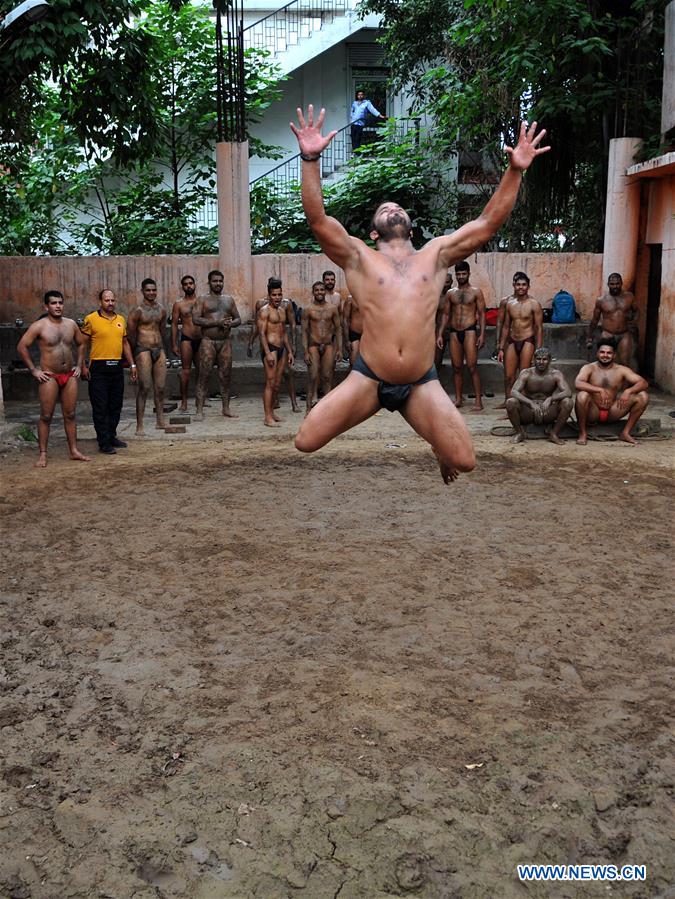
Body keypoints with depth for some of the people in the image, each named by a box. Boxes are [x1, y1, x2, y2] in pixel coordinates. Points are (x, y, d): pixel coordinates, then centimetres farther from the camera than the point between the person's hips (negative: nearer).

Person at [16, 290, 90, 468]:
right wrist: (33, 370, -10)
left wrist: (79, 365, 11)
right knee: (46, 417, -2)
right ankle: (42, 455, 2)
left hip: (70, 376, 4)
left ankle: (74, 451, 14)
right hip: (49, 377, -4)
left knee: (70, 415, 8)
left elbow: (81, 344, 21)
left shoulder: (71, 324, 7)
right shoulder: (39, 326, -7)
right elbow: (22, 347, -8)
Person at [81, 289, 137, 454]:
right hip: (99, 368, -5)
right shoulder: (91, 319, -4)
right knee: (100, 408, -2)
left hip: (117, 367, 5)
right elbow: (84, 344, -3)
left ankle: (111, 437, 24)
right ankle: (104, 443, 2)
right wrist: (83, 366, -10)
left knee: (116, 406, 11)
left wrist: (132, 364, 15)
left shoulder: (121, 319, 12)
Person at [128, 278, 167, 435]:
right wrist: (132, 356, -1)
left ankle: (160, 421, 19)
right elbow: (131, 335, -4)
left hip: (159, 350, 6)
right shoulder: (138, 311, -7)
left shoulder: (162, 310, 11)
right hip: (143, 350, -6)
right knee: (144, 388, -8)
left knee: (160, 387, 8)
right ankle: (139, 426, -5)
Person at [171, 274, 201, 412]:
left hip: (201, 339, 3)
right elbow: (174, 324, 4)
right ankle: (184, 402, -4)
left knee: (200, 370, 7)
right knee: (186, 370, -6)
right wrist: (174, 344, -2)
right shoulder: (178, 304, 4)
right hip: (187, 339, -3)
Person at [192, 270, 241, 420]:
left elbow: (238, 319, 17)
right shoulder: (203, 299, 1)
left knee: (225, 375, 7)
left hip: (225, 341, 4)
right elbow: (196, 319, -10)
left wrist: (230, 324, -7)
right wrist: (217, 323, -18)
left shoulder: (229, 299, 15)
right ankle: (200, 410, -6)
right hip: (208, 341, -4)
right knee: (204, 375, -7)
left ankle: (226, 409, 15)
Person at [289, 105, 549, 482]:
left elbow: (487, 224, 9)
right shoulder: (359, 257, 7)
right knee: (305, 443, -13)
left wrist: (515, 170, 1)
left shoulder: (435, 255, 14)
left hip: (422, 383, 2)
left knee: (464, 462, -7)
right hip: (368, 379, -1)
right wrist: (311, 159, -16)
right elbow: (318, 219, -6)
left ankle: (441, 454, 31)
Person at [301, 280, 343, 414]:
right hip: (313, 346, -2)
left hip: (328, 346, 2)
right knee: (313, 377, -6)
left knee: (327, 377, 3)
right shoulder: (308, 310, 1)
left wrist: (339, 349, 2)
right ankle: (309, 408, -3)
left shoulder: (332, 308, 7)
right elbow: (304, 331, 0)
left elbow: (338, 329, 9)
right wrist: (305, 352, -8)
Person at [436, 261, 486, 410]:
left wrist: (482, 334, -10)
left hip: (470, 331, -4)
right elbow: (445, 314, 15)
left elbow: (481, 313, 0)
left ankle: (478, 400, -9)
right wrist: (440, 334, 7)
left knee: (472, 367, -10)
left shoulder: (476, 292, 3)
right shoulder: (450, 293, 13)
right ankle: (458, 399, 13)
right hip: (454, 332, 4)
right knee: (456, 367, 5)